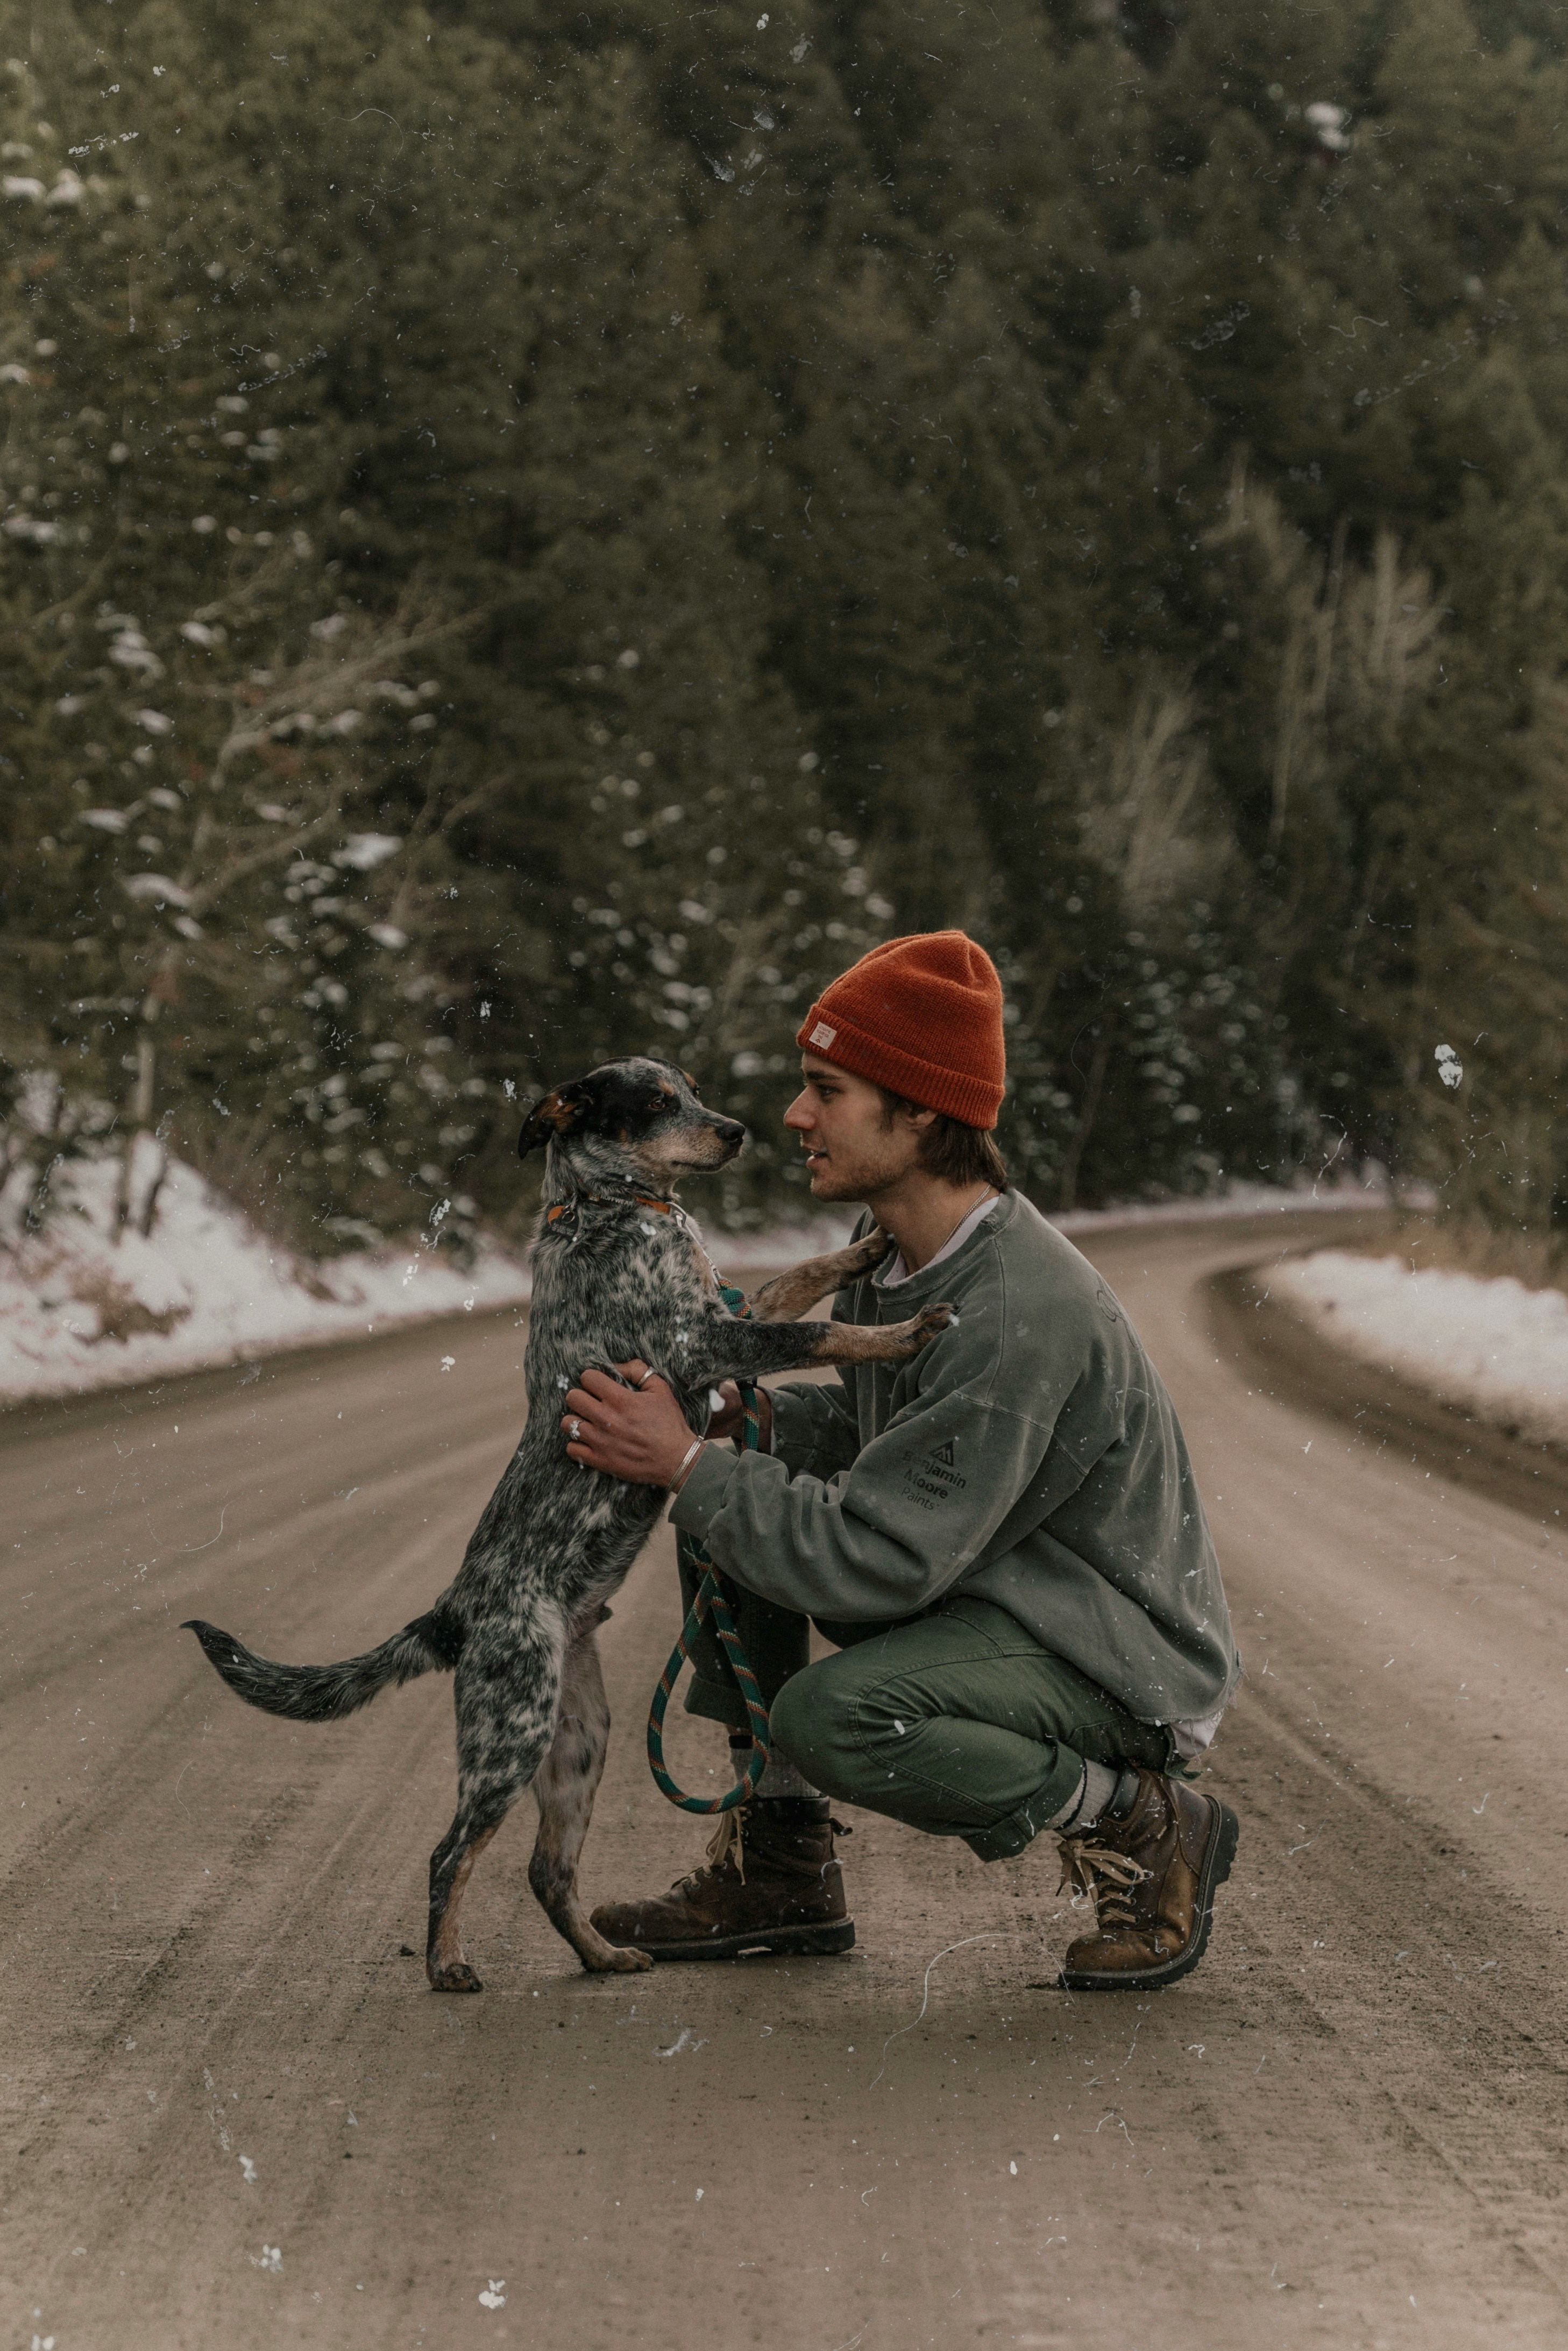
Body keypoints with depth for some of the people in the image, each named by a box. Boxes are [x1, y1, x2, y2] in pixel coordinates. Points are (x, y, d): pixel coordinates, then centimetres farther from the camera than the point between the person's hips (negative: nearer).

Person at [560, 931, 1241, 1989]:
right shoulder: (908, 1255, 0)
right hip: (987, 1599, 10)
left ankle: (1144, 1825, -9)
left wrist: (687, 1465, -23)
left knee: (831, 1716, -33)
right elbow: (875, 1433, 17)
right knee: (736, 1497, 5)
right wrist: (744, 1411, -3)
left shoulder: (1019, 1316, -31)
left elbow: (876, 1564, -30)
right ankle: (781, 1867, 10)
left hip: (1122, 1658, -10)